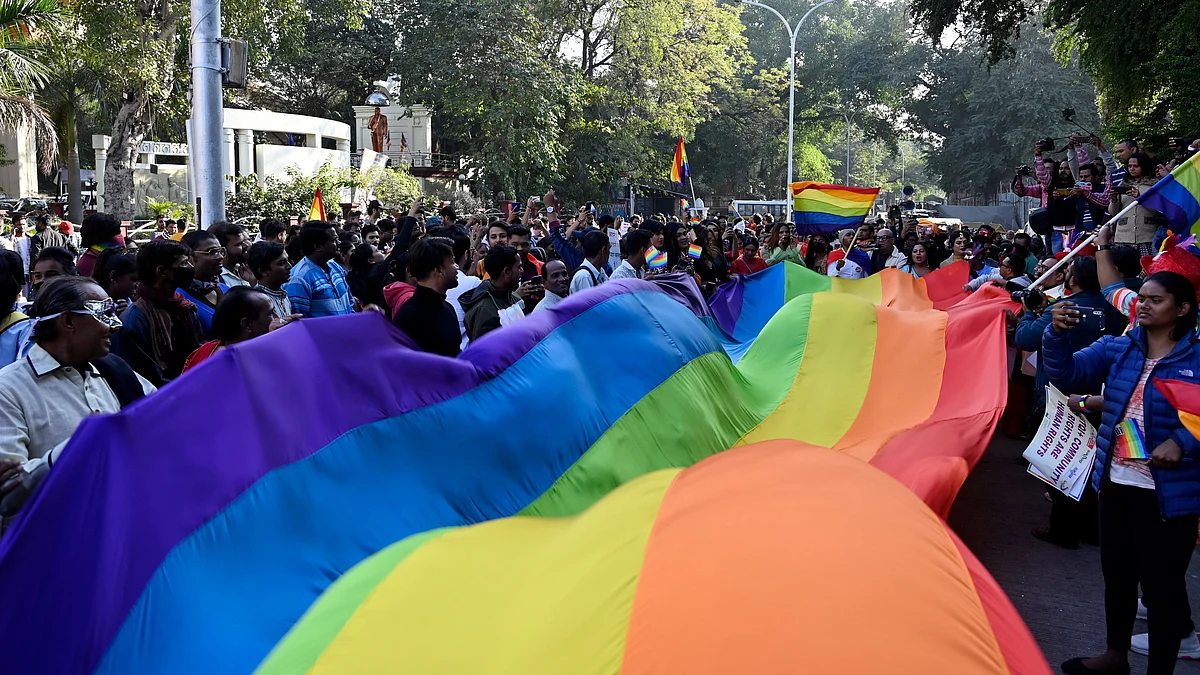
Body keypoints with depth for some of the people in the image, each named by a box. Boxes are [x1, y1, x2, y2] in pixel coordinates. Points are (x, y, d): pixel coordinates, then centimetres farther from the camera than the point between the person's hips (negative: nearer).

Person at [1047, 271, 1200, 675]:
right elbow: (1067, 375, -7)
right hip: (1115, 482, 6)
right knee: (1117, 571, 20)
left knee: (1160, 581, 3)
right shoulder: (1117, 349, 4)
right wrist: (1058, 333, -22)